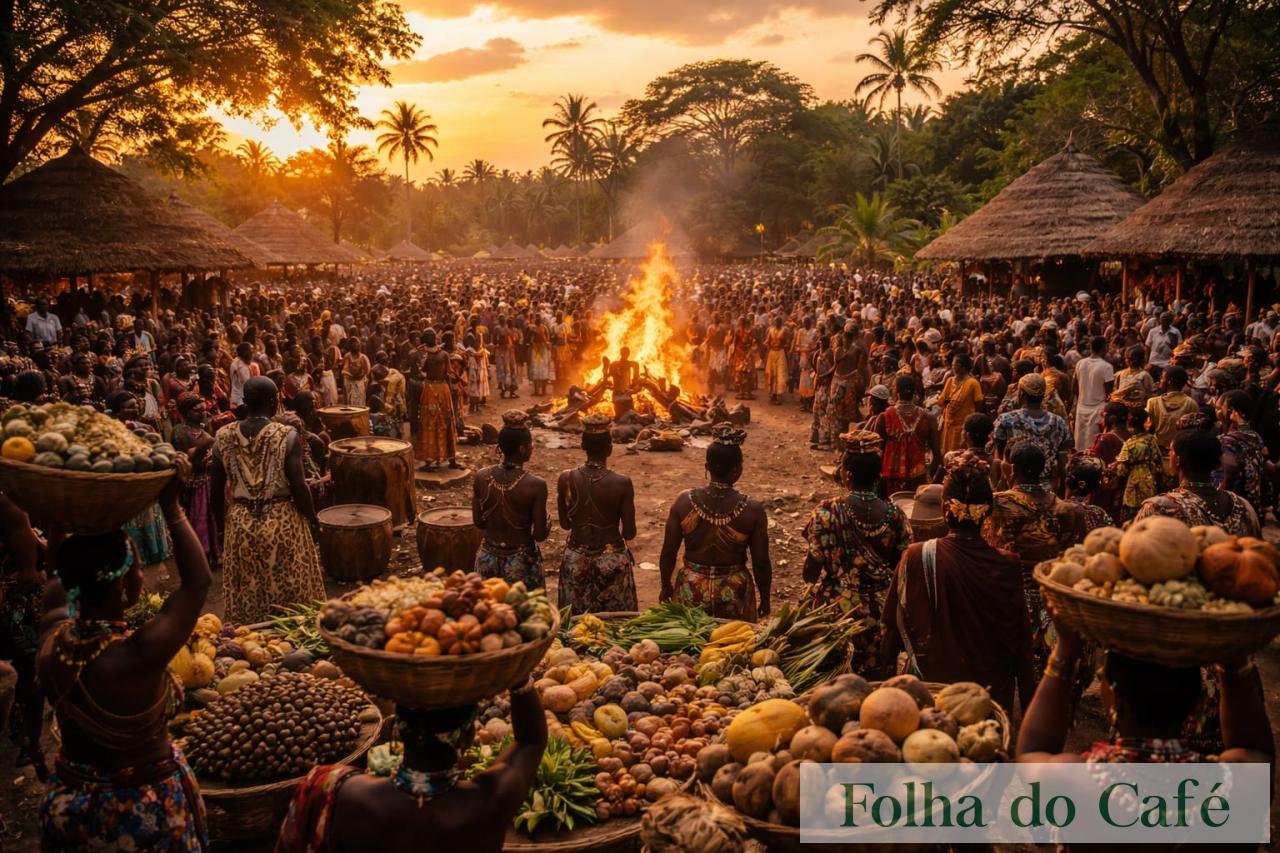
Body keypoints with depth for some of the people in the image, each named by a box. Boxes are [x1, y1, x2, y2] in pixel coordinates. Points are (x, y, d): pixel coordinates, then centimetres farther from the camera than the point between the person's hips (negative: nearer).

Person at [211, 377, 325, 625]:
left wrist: (222, 525, 15)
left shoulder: (223, 436, -3)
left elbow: (217, 490, 2)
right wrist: (313, 520, -1)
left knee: (246, 598, 15)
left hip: (240, 524, 3)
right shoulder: (287, 436, -14)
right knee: (288, 592, 10)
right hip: (282, 523, -3)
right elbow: (299, 487, -15)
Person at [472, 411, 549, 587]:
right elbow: (540, 535, -14)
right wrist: (547, 519, 6)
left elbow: (478, 522, 2)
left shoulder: (481, 476, -8)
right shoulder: (535, 485, -20)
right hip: (521, 561, -4)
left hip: (487, 558, 4)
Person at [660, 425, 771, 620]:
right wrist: (765, 598, 6)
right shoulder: (752, 510, -17)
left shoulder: (685, 501, -13)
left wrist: (666, 586, 11)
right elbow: (761, 564, -9)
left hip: (691, 590, 1)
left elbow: (668, 553, -5)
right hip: (734, 593, -1)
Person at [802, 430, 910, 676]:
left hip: (835, 606, -2)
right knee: (873, 676, 18)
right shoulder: (894, 515, -10)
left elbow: (811, 570, -13)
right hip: (879, 609, 2)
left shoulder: (827, 512, -17)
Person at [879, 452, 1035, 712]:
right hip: (993, 693, 1)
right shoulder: (1007, 565, -13)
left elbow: (892, 627, -7)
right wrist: (1028, 704, 7)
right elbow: (1021, 642, -4)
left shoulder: (916, 558, -17)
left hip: (932, 683, -1)